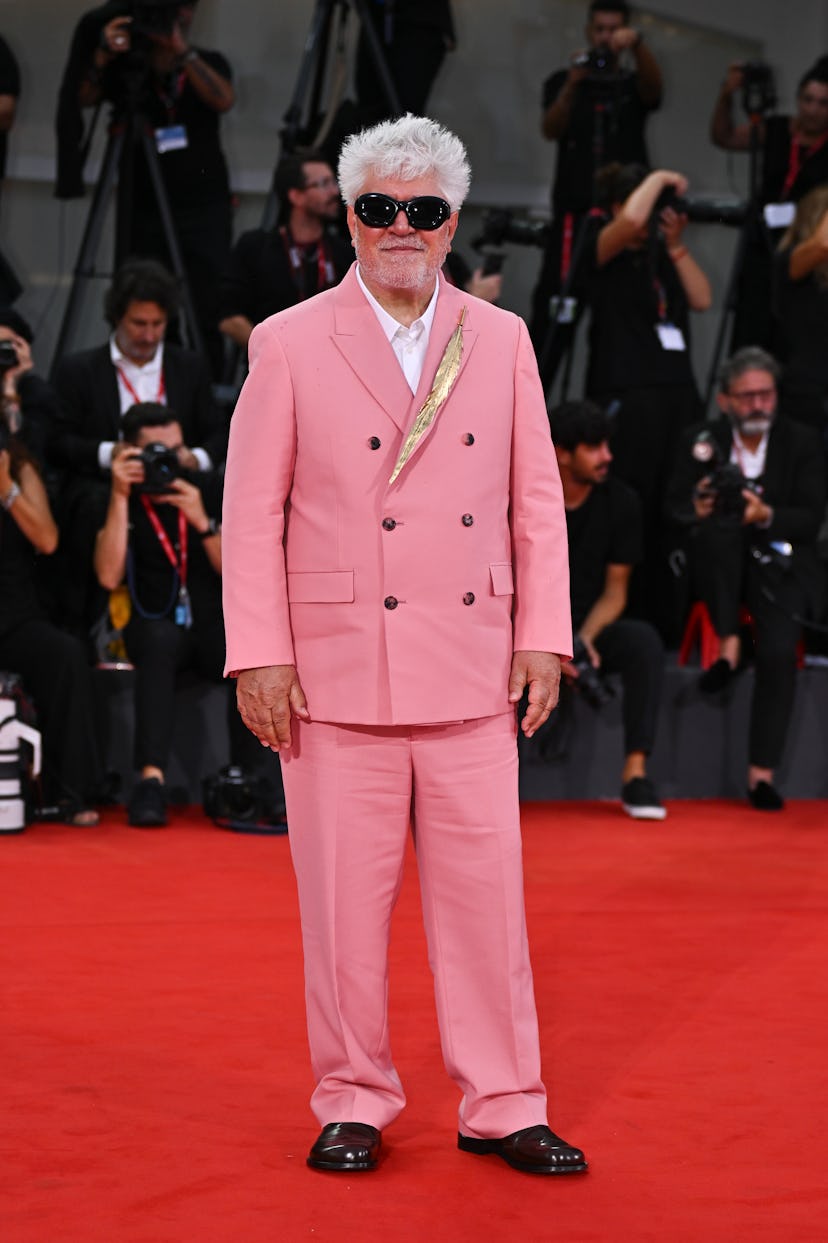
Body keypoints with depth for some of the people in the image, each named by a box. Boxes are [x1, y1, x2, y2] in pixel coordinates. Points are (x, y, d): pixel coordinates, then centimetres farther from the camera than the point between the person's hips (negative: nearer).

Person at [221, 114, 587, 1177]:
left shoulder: (501, 341, 10)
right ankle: (353, 1101, 18)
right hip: (338, 672, -2)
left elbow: (538, 501, 11)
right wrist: (258, 656, -5)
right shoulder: (289, 345, 2)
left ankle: (501, 1107, 15)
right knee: (345, 903, 3)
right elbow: (251, 513, 1)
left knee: (485, 890, 4)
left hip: (471, 675, 2)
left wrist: (542, 638, 4)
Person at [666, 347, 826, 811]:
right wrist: (697, 508, -24)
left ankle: (762, 773, -24)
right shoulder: (702, 440, 7)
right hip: (722, 563, 1)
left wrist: (767, 516, -26)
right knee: (719, 525, -35)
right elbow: (677, 503, 1)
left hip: (781, 564, -1)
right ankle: (729, 646, -24)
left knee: (779, 647, -28)